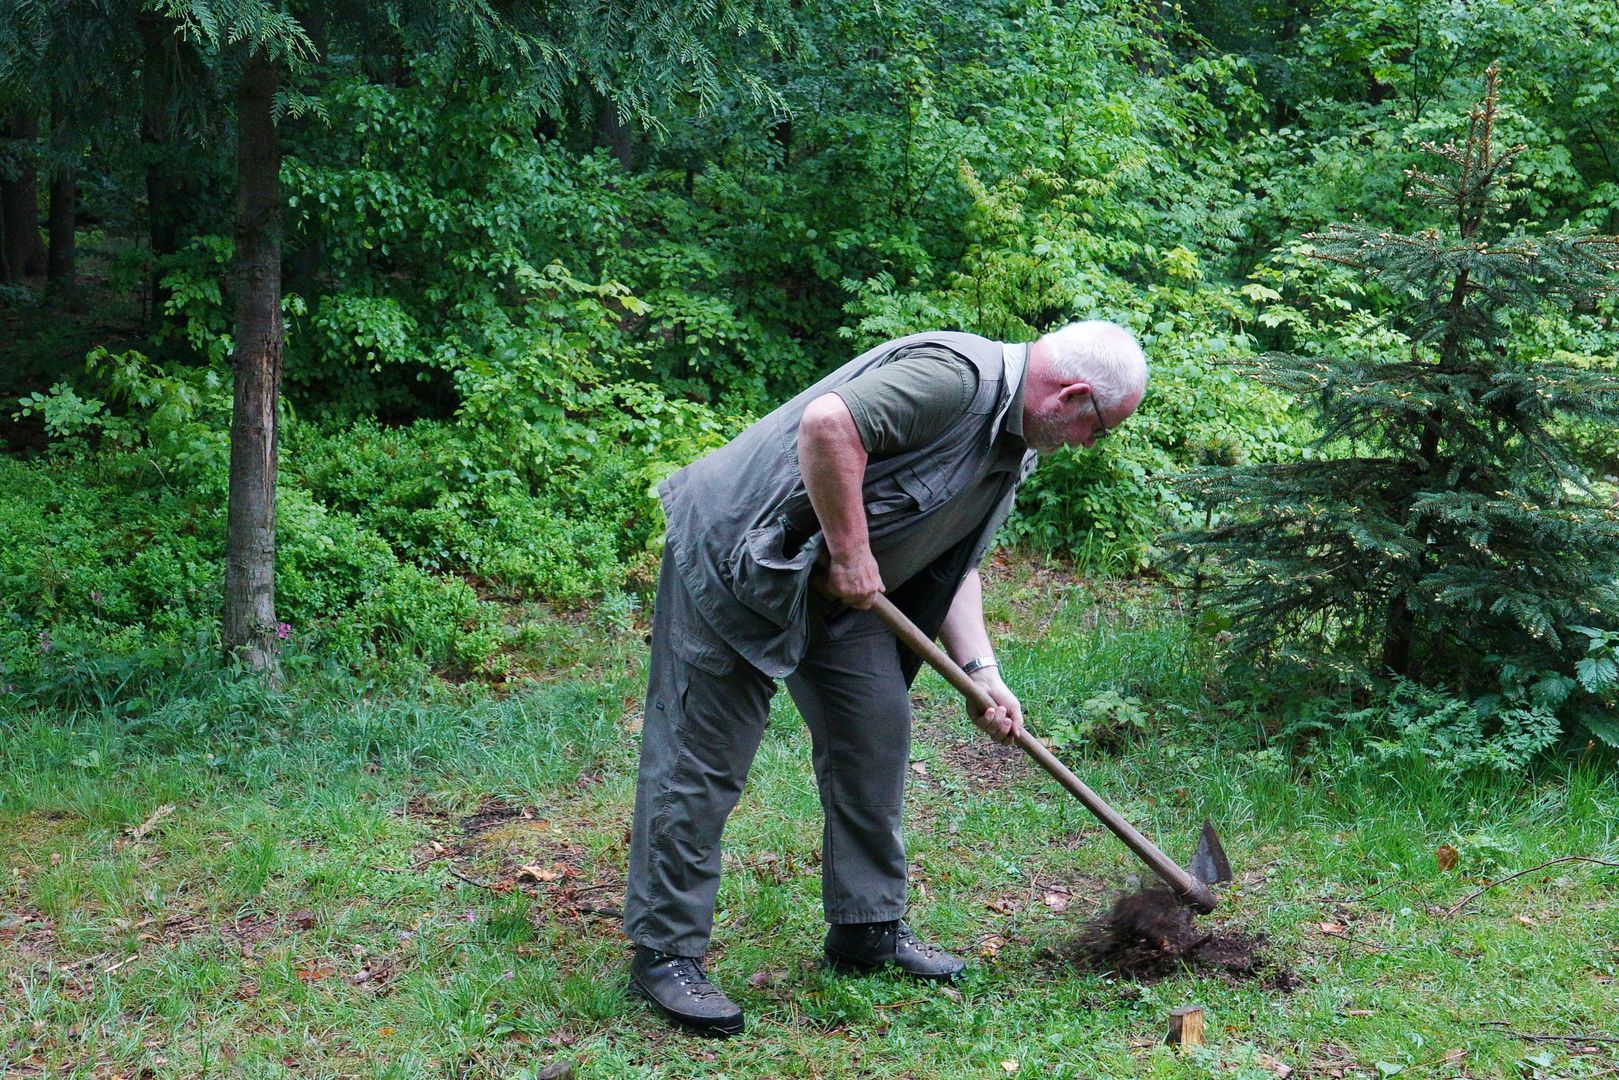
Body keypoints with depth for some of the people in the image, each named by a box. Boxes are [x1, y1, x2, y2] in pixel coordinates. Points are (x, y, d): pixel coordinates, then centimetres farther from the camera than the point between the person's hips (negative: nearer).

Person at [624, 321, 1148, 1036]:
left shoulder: (1011, 450, 12)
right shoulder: (955, 374, -21)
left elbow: (954, 563, 15)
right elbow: (829, 423, -32)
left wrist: (980, 671, 4)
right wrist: (850, 551, -24)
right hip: (737, 555, -10)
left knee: (876, 734, 8)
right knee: (702, 758, -6)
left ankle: (868, 929, 22)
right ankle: (665, 953, 2)